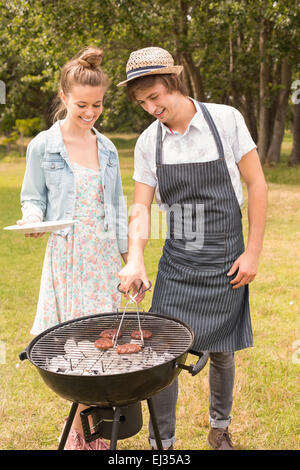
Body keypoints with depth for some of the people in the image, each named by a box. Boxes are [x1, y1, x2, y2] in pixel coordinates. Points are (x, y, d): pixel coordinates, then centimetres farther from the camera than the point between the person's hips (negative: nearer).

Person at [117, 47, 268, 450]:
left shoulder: (225, 119, -10)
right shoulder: (148, 142, -2)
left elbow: (256, 184, -5)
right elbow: (141, 208, -1)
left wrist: (253, 253, -8)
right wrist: (135, 259, -20)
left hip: (225, 260, -2)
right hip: (176, 261, 2)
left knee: (220, 352, 11)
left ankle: (220, 427, 35)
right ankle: (162, 442, 17)